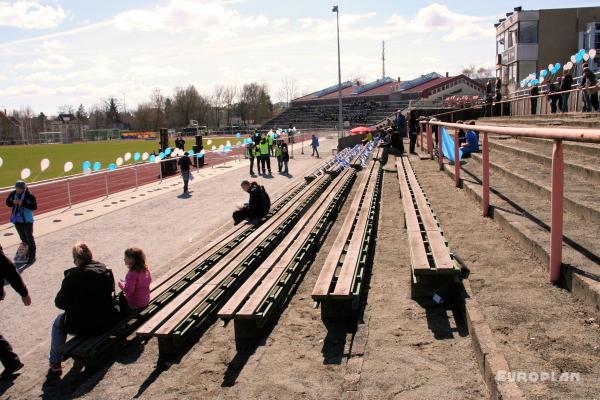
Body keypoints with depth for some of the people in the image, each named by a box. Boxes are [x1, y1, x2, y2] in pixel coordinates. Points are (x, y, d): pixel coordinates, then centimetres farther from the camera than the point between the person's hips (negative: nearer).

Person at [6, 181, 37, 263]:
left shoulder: (29, 195, -19)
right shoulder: (13, 193, -3)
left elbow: (34, 207, -22)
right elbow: (7, 202, 7)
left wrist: (23, 203, -29)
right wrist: (13, 202, -15)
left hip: (26, 220, -6)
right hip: (17, 219, 6)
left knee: (29, 238, 2)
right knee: (23, 238, 18)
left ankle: (32, 256, 10)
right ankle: (26, 253, 32)